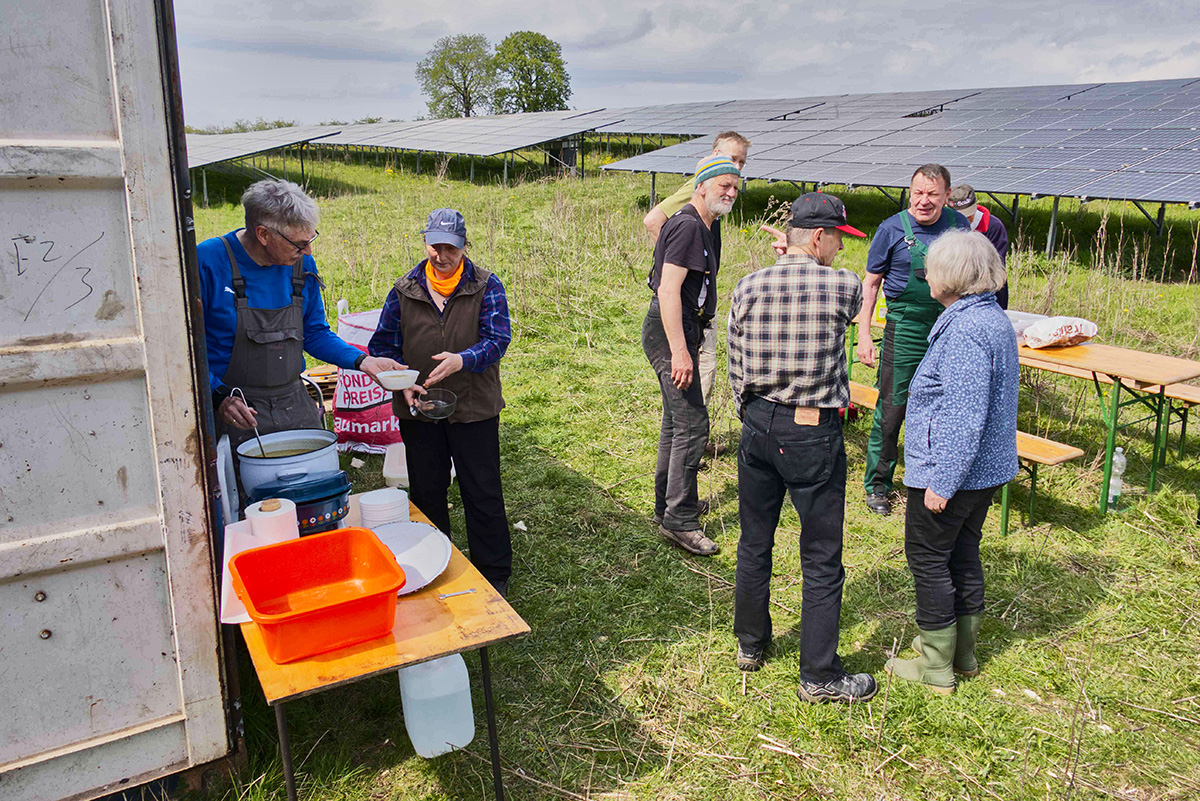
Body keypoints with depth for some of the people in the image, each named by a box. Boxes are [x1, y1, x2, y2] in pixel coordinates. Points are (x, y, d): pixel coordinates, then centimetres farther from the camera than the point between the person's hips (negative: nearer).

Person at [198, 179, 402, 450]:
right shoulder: (208, 261, -13)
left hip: (296, 405, 5)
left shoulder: (303, 265, 3)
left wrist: (362, 361, -1)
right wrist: (219, 397, -21)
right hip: (238, 413, -5)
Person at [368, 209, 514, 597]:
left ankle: (494, 574, 20)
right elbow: (384, 345, 7)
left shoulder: (486, 286, -3)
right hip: (418, 409, 3)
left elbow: (498, 339, -11)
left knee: (483, 493, 4)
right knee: (426, 493, 14)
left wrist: (462, 360, -30)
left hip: (474, 409, -2)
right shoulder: (404, 290, 5)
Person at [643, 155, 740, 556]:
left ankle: (667, 506, 28)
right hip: (670, 331, -11)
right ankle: (679, 520, -4)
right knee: (692, 424, -11)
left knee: (676, 422, 17)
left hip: (681, 330, 11)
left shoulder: (703, 227, 17)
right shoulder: (688, 226, -15)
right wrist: (680, 351, -29)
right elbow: (668, 289, -23)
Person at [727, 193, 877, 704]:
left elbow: (736, 369, 4)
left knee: (754, 542, 19)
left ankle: (750, 643, 35)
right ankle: (819, 676, 16)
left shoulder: (747, 288, -1)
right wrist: (801, 260, 21)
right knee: (822, 559, 7)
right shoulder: (843, 288, -11)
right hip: (815, 432, -4)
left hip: (758, 425, 4)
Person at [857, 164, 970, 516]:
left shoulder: (958, 225, 4)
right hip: (905, 327, -3)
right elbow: (871, 283, 0)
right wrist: (864, 335, -6)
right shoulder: (892, 229, -5)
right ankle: (877, 485, 12)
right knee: (892, 409, -2)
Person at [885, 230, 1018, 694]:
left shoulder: (965, 330, -23)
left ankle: (936, 667, 14)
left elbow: (964, 416, -27)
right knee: (962, 554, 20)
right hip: (986, 469, 10)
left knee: (928, 558, 3)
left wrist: (943, 481, -23)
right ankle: (962, 651, 33)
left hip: (949, 471, -10)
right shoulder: (994, 318, 10)